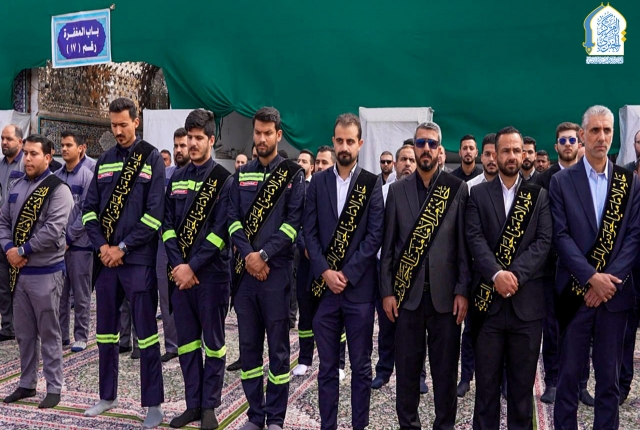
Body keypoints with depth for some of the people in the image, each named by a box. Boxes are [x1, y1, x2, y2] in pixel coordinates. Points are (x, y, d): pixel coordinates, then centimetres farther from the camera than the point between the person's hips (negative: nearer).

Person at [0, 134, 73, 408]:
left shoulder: (57, 189, -11)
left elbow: (53, 231, -20)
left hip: (46, 272, -7)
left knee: (48, 333, 2)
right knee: (24, 332, 16)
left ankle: (54, 388, 13)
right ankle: (26, 384, 29)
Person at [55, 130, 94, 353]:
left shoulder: (88, 176, -7)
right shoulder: (56, 176, 8)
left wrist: (69, 237, -12)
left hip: (80, 244, -5)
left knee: (80, 294, 4)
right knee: (60, 292, 12)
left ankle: (80, 336, 14)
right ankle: (60, 333, 23)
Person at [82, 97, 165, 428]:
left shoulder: (152, 158, -3)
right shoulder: (103, 161, 12)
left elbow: (155, 212, -10)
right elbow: (89, 209, 10)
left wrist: (123, 247, -12)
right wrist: (101, 246, -5)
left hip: (138, 259, -5)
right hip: (105, 258, 5)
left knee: (146, 332, 0)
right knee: (105, 330, 14)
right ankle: (108, 396, 30)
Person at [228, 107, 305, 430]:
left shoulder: (293, 174, 1)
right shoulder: (241, 175, 13)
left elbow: (294, 221, -7)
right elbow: (233, 218, 5)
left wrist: (265, 255, -14)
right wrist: (248, 254, -10)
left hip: (276, 269, -4)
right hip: (244, 269, 4)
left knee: (278, 346, 3)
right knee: (248, 345, 10)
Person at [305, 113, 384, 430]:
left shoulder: (372, 184, 0)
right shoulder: (318, 182, 8)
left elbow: (375, 235, -6)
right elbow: (309, 233, 3)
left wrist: (347, 274, -11)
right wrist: (325, 272, -9)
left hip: (359, 286, -2)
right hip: (324, 286, 2)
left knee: (360, 366, 8)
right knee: (327, 366, 11)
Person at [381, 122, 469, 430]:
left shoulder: (458, 189, 1)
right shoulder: (397, 190, 5)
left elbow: (464, 245, -1)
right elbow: (388, 245, 4)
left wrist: (462, 291, -6)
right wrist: (386, 291, 0)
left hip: (444, 293, -1)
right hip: (407, 292, 1)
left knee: (445, 368, 9)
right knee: (406, 367, 10)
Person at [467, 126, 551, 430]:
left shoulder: (539, 196, 8)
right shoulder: (478, 194, 7)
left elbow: (544, 241, -3)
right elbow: (475, 238, -5)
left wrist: (516, 274, -16)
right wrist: (496, 274, -19)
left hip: (527, 300, 1)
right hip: (488, 299, 0)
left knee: (523, 382, 10)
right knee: (486, 381, 8)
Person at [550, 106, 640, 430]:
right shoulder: (562, 181, 0)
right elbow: (560, 235, -7)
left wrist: (610, 279, -11)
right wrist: (591, 277, -15)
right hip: (575, 291, -2)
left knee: (609, 376, 10)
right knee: (569, 373, 7)